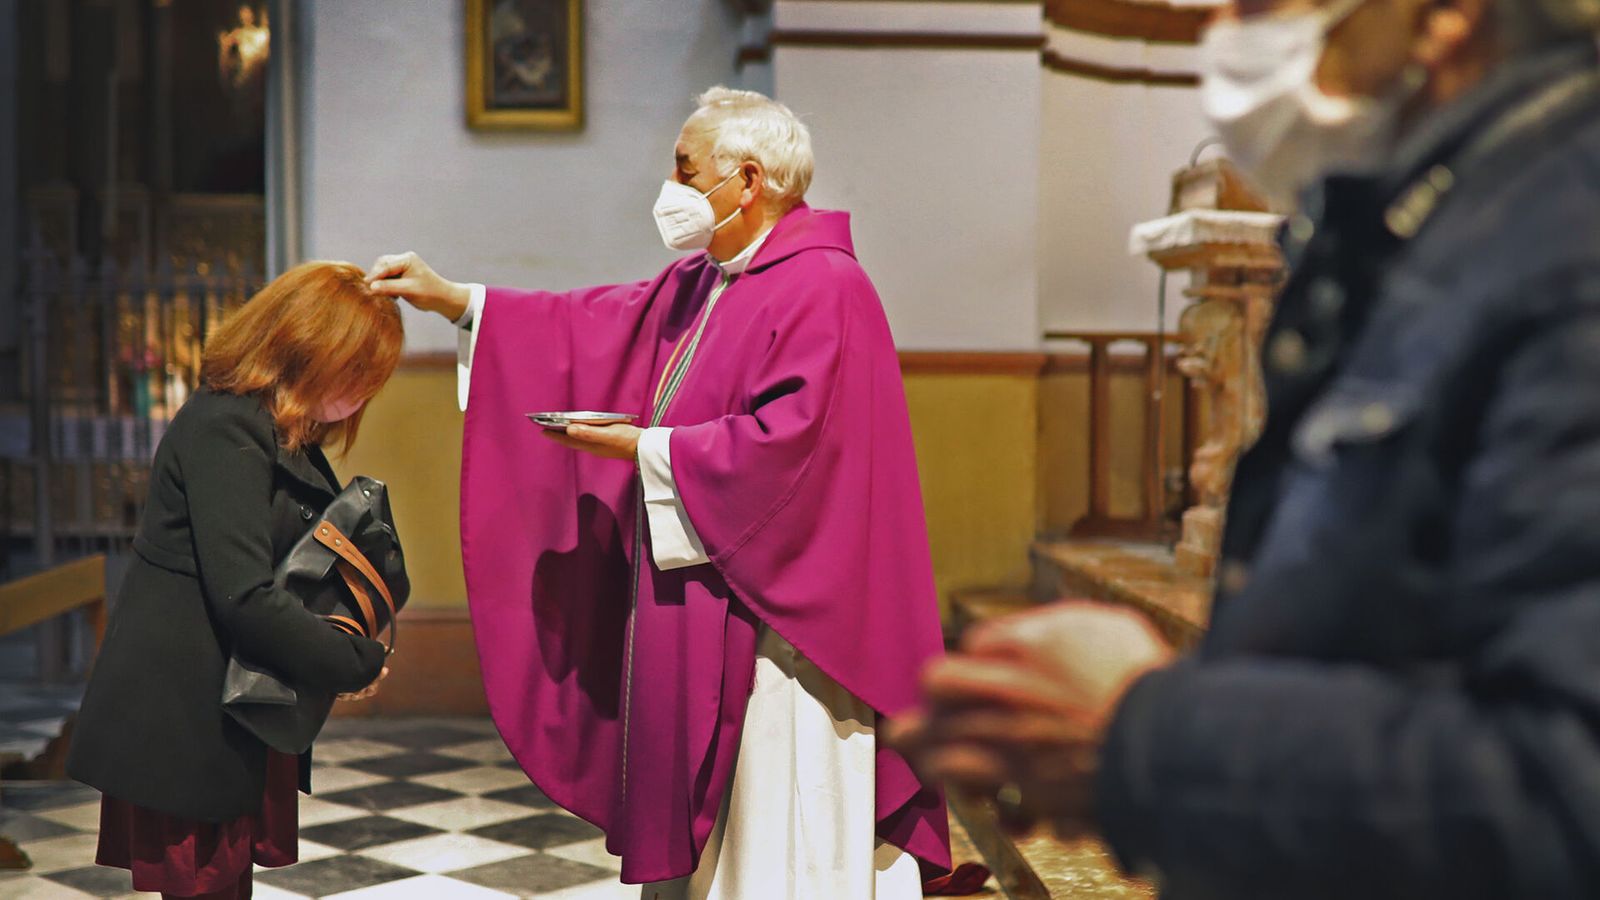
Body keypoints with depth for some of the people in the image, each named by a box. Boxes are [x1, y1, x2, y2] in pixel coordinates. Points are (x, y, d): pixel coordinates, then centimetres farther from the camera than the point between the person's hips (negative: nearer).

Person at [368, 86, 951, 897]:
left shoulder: (823, 290, -15)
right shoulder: (697, 285, 15)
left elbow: (787, 440, -25)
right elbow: (596, 324, 20)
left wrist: (647, 451, -15)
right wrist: (452, 299, 16)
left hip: (777, 614, -9)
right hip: (699, 623, 10)